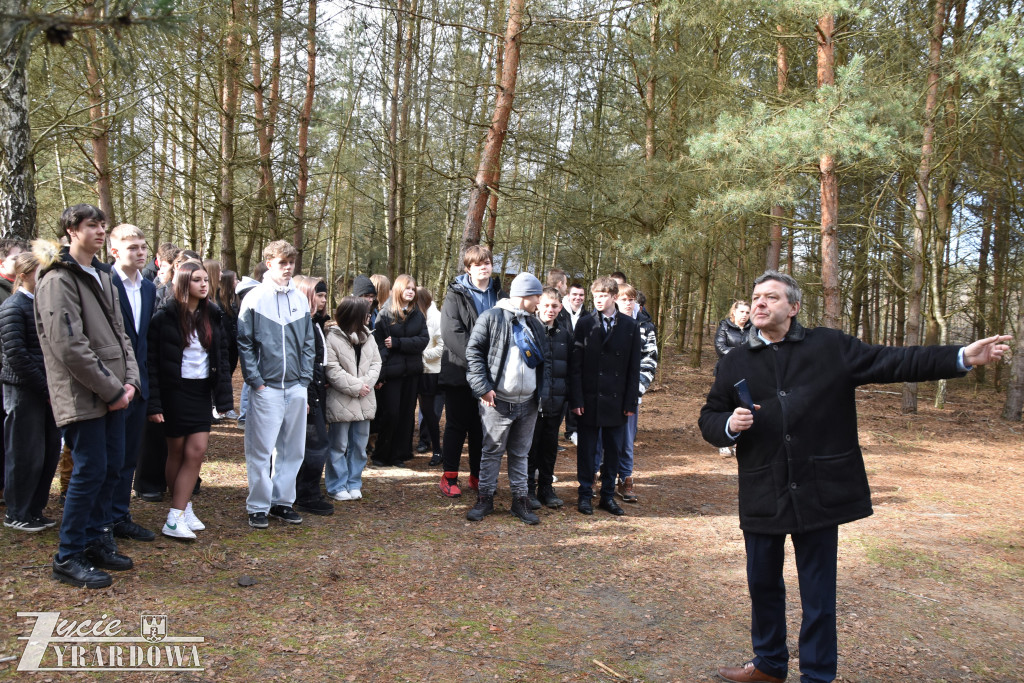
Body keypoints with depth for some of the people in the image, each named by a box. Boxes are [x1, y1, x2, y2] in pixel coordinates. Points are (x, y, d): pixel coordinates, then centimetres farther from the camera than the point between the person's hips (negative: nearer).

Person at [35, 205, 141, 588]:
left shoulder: (101, 276, 16)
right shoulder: (58, 280, -12)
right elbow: (69, 346, -19)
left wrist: (129, 380, 3)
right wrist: (112, 389, -15)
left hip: (112, 394, 8)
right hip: (83, 397, -8)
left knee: (111, 467, 13)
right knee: (90, 472, -4)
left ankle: (95, 541, 27)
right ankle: (68, 558, 9)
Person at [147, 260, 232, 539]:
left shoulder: (212, 315, 6)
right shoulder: (165, 315, -8)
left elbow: (222, 357, 9)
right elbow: (152, 361, -9)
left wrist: (224, 397, 3)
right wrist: (154, 403, -14)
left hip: (202, 391, 4)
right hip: (174, 391, -4)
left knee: (197, 451, -4)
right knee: (177, 452, 6)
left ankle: (177, 515, 3)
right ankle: (183, 508, 18)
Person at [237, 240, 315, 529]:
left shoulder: (300, 300, 11)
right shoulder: (254, 298, -2)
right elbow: (244, 343, -4)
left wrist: (305, 379, 5)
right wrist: (255, 381, -10)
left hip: (296, 387, 4)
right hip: (266, 388, -4)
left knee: (292, 449, 9)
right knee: (261, 450, 0)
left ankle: (282, 500, 21)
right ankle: (258, 506, 11)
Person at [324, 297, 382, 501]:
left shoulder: (368, 336, 8)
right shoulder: (333, 338, -12)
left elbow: (376, 362, 7)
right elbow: (332, 370, -16)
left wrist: (367, 382, -10)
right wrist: (356, 386, -16)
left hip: (364, 401, 6)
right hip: (341, 402, -6)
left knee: (359, 445, 12)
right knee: (338, 446, 4)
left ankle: (354, 483, 24)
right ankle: (337, 486, 15)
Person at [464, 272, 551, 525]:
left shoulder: (535, 325, 13)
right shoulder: (491, 318, -6)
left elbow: (546, 359, 18)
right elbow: (473, 352, -7)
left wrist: (543, 390, 6)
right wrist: (482, 387, -13)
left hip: (527, 403, 5)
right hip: (498, 402, -5)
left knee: (521, 454, 13)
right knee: (492, 451, 5)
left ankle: (520, 500, 21)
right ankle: (485, 498, 17)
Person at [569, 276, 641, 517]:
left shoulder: (630, 326, 4)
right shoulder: (584, 324, 0)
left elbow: (634, 368, 4)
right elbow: (575, 365, -2)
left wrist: (631, 401, 0)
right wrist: (576, 399, -8)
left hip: (617, 400, 2)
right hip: (589, 399, -1)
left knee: (614, 450, 9)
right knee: (587, 450, 7)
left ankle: (608, 495, 22)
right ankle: (585, 495, 19)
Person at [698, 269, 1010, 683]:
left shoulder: (831, 347, 1)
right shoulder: (735, 363, 6)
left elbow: (891, 362, -1)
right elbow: (708, 419, 9)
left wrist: (962, 357, -9)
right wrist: (729, 425, -13)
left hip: (819, 491, -2)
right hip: (762, 497, 2)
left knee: (818, 593, 9)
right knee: (762, 584, 16)